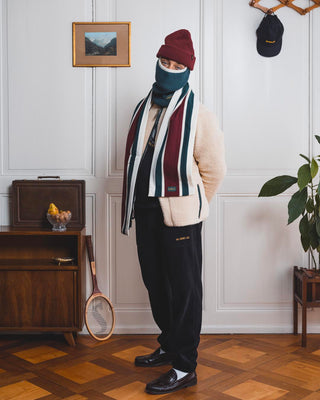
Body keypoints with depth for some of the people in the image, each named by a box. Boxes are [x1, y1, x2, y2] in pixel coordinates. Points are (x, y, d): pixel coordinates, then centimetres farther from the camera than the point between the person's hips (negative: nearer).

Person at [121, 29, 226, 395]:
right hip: (146, 211, 7)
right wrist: (135, 203, 16)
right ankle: (169, 346, 36)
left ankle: (185, 367, 11)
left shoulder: (197, 115, -8)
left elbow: (214, 169, -5)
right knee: (155, 283, 17)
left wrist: (192, 202, 4)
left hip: (179, 216, -7)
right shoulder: (143, 109, 12)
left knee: (184, 289, 1)